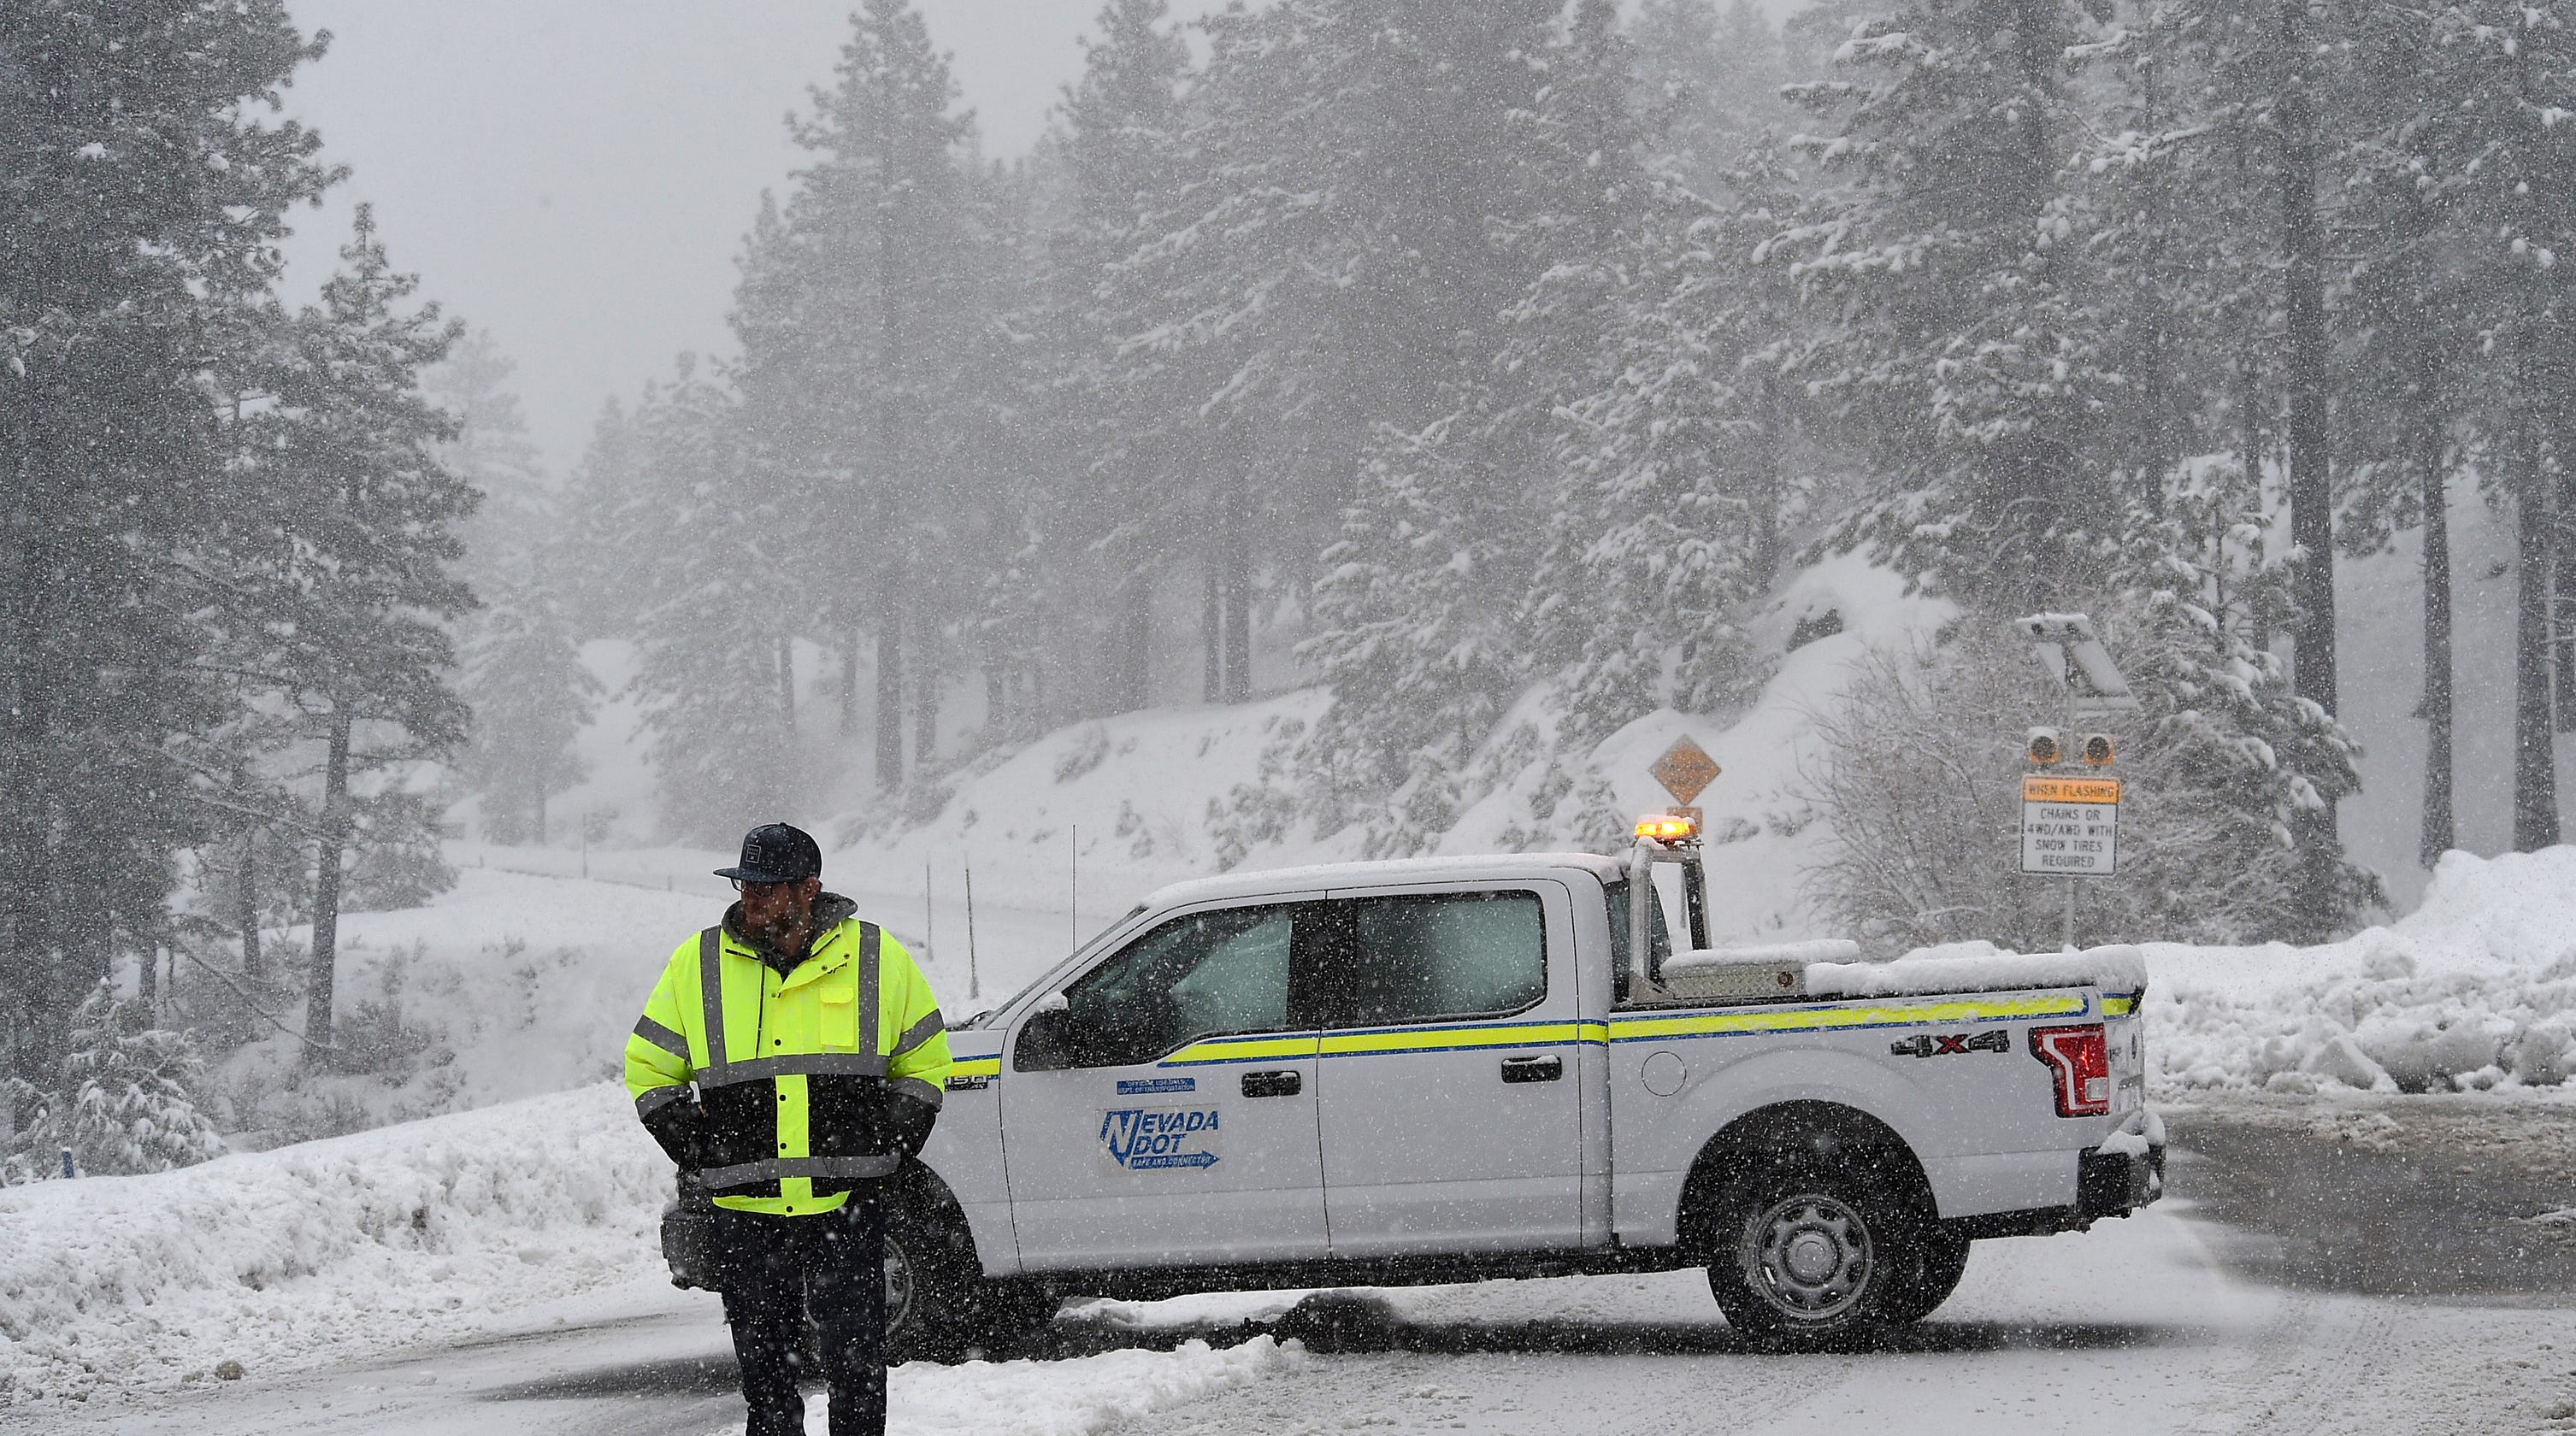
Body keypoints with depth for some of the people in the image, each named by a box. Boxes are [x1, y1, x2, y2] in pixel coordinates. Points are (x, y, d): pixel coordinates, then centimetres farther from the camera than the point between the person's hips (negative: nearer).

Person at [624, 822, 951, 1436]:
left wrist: (888, 1147, 3)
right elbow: (649, 1069, 13)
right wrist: (700, 1152, 4)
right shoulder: (697, 965, 4)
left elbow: (924, 1063, 14)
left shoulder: (877, 959, 3)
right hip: (746, 1210, 1)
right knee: (765, 1366, 6)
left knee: (856, 1363, -1)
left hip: (849, 1206, -1)